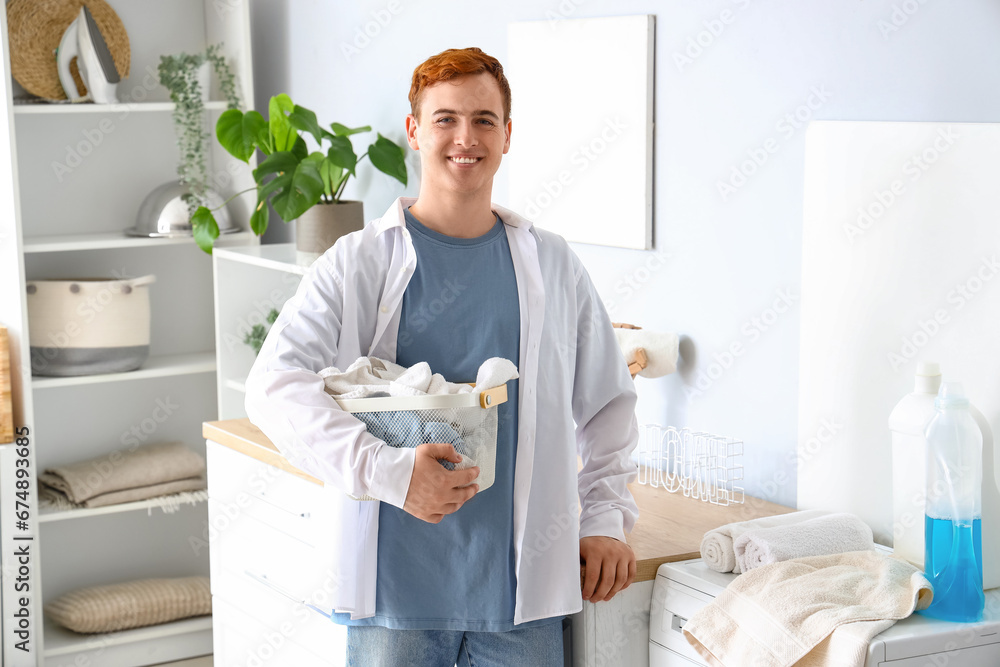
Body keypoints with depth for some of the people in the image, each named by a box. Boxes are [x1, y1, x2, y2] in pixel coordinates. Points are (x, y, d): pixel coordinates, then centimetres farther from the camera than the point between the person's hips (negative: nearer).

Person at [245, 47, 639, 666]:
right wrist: (386, 469, -22)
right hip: (396, 585, -2)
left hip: (525, 586, 2)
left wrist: (606, 519, 7)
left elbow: (609, 403, 18)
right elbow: (275, 385, -10)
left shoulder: (554, 265, 10)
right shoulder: (359, 262, 0)